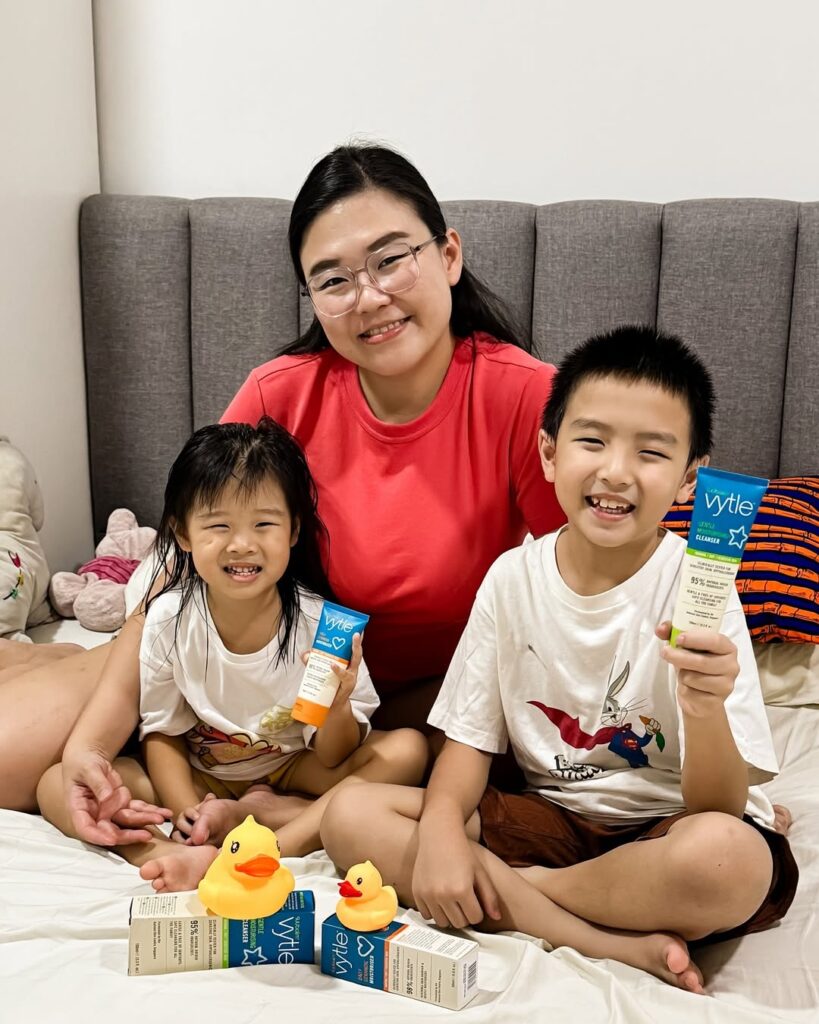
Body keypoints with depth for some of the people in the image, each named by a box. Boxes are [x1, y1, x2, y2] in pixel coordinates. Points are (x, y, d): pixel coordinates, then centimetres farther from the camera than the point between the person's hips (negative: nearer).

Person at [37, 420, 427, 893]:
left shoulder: (318, 623, -20)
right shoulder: (170, 619, -16)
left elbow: (332, 758, -14)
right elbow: (162, 732, -4)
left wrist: (338, 709, -36)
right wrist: (188, 812, -21)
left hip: (295, 768, -1)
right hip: (198, 777, 1)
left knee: (407, 749, -25)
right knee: (57, 786, -18)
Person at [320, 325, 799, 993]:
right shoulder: (514, 577, -4)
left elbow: (719, 807, -18)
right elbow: (470, 738, 2)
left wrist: (705, 711, -39)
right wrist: (441, 827, -19)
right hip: (553, 817, 4)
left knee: (729, 859, -38)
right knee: (349, 816, -15)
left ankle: (506, 889, -12)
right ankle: (620, 945, -18)